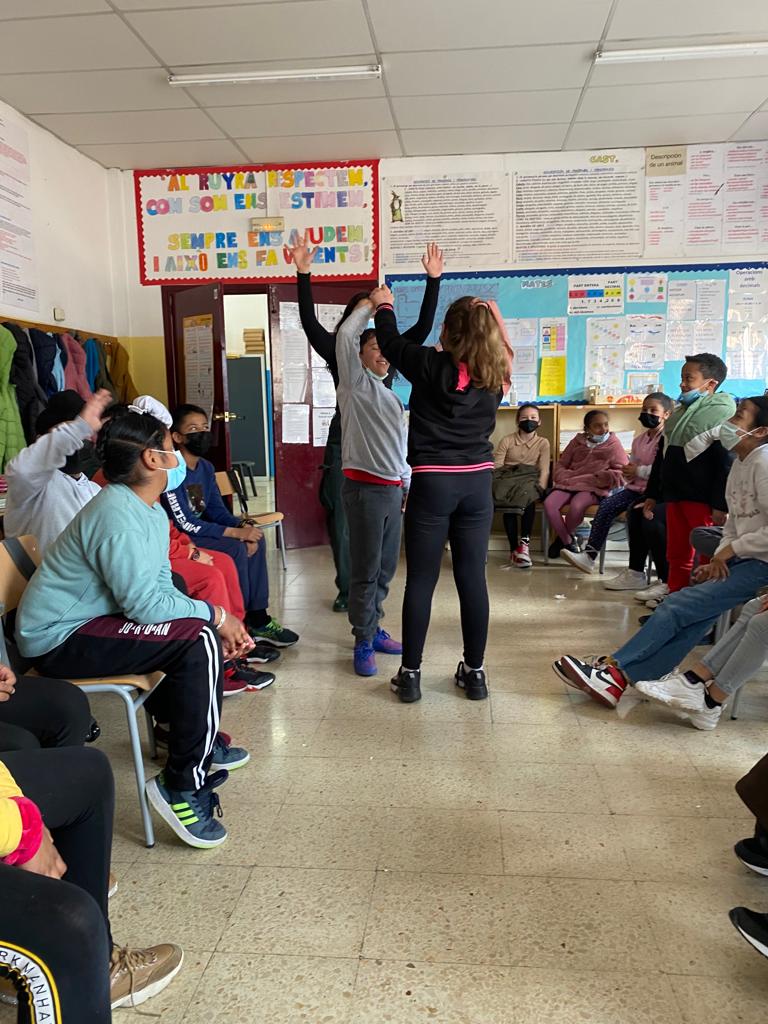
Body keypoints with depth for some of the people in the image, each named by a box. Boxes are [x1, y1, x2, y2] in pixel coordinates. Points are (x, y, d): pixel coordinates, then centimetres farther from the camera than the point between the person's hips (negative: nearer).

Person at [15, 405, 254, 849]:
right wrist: (214, 616, -13)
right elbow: (146, 604, -27)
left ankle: (200, 739, 28)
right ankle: (183, 784, -15)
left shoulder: (150, 511, 8)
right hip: (60, 639, -10)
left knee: (206, 632, 13)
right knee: (198, 640, -24)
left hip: (88, 621, 10)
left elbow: (162, 588, 8)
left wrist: (217, 625, -6)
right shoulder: (119, 517, -25)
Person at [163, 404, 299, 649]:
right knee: (235, 549, -25)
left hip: (200, 531, 9)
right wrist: (236, 532, -25)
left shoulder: (206, 468, 7)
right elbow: (183, 523, -26)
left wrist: (243, 525, -13)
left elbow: (217, 510, 9)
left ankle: (258, 619, 0)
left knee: (256, 541, -5)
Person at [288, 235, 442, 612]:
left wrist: (433, 280, -8)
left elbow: (424, 325, -1)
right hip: (344, 443, -1)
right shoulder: (338, 350, 1)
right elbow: (309, 321, -12)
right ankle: (347, 589, 18)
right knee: (341, 520, 4)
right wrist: (303, 274, -22)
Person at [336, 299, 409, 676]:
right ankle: (363, 642, 6)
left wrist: (408, 484, 20)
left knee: (386, 568, 11)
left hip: (393, 489, 7)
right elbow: (345, 336, -15)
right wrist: (367, 305, -2)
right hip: (365, 488, -7)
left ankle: (373, 629, 25)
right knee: (366, 570, -3)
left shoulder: (390, 396, 20)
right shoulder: (355, 384, 0)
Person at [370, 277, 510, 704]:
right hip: (477, 482, 4)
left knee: (420, 580, 4)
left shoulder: (432, 366, -7)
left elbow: (391, 342, 10)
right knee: (473, 578, 9)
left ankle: (410, 674, 11)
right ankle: (475, 671, 18)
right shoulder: (494, 377, 3)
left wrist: (384, 305, 28)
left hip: (433, 483, -3)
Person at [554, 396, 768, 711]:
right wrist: (718, 559, 4)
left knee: (677, 605, -16)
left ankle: (614, 667, -11)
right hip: (741, 558, 8)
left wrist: (731, 550, -11)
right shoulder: (741, 462, 15)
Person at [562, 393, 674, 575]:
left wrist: (639, 471, -16)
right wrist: (628, 472, 3)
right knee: (606, 505, -11)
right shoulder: (639, 440, 17)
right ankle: (589, 555, -12)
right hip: (636, 487, 8)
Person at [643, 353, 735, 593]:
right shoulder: (679, 414, 17)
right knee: (677, 555, 13)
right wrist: (652, 494, 19)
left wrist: (721, 504, -20)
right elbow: (661, 456, 21)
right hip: (674, 496, 8)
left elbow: (727, 464, -16)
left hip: (703, 501, -8)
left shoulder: (722, 414, -9)